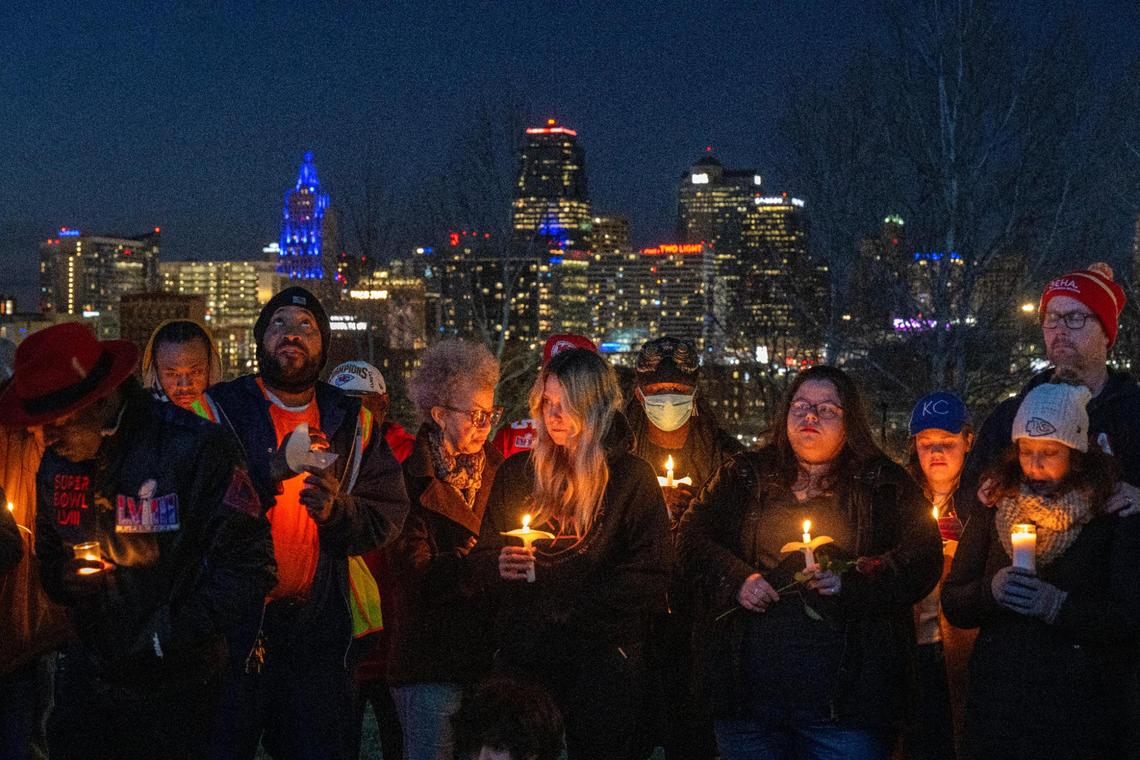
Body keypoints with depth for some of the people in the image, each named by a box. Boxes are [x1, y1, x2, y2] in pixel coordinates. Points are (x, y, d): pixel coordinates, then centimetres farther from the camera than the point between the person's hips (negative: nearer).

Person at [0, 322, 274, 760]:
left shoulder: (196, 448, -18)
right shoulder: (55, 465, 3)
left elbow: (248, 567, -18)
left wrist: (169, 639, -19)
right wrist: (64, 579, -7)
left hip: (181, 692, -5)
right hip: (90, 684, 5)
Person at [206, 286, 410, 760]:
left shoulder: (350, 422, 10)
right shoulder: (222, 408, 0)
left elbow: (390, 515, 6)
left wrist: (338, 511, -13)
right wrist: (273, 469, -24)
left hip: (318, 621, 3)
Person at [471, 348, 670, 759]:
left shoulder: (631, 476, 0)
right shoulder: (517, 472, 10)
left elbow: (650, 582, -6)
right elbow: (482, 560, 14)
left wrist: (572, 605, -13)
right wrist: (499, 568, -9)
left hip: (602, 661, -3)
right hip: (523, 655, 3)